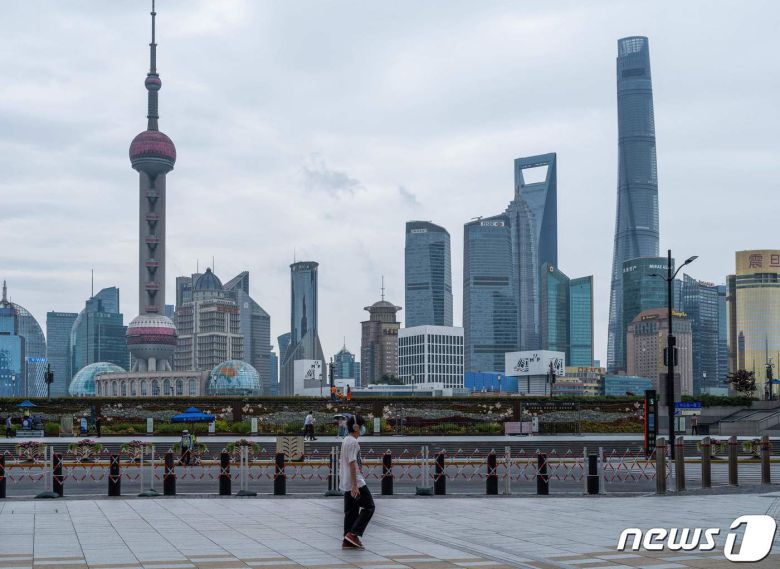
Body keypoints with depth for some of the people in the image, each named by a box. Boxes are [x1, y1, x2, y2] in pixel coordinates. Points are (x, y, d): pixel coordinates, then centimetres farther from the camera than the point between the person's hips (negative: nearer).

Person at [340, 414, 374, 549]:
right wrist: (355, 486, -23)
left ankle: (348, 540, 10)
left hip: (346, 484, 10)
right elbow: (352, 464, -21)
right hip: (356, 482, -10)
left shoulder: (345, 441, 15)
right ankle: (353, 534, -9)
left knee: (351, 511, 11)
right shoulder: (353, 442, -15)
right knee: (369, 507, -3)